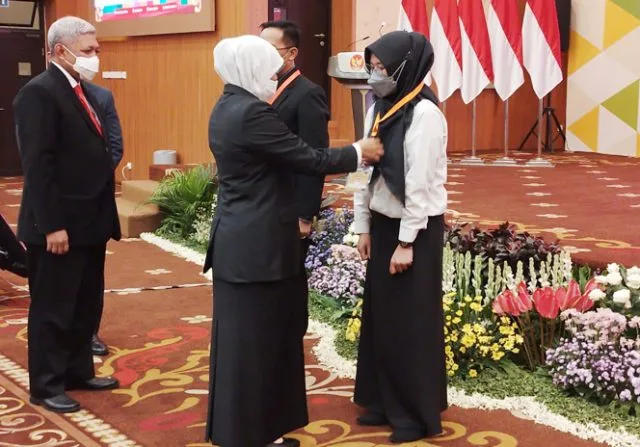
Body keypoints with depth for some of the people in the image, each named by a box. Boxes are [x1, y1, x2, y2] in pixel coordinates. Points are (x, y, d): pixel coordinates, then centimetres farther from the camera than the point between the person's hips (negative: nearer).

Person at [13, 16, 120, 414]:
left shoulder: (82, 91, 13)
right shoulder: (39, 92, -15)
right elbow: (38, 165, -20)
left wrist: (103, 215, 13)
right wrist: (52, 226, -23)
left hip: (89, 222, 9)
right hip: (60, 226, -9)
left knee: (86, 306, 18)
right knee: (53, 308, 4)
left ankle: (79, 372, 32)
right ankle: (46, 386, 17)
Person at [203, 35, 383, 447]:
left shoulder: (227, 109, 10)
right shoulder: (253, 113, -20)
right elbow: (309, 158, -17)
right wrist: (359, 152, -3)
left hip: (237, 241, 10)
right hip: (257, 247, -10)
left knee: (241, 335, 16)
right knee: (254, 337, 0)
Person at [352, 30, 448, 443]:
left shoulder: (425, 113, -16)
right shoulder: (381, 108, 8)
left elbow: (419, 183, -19)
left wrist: (406, 242, -18)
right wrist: (364, 226, 10)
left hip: (417, 229, -8)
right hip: (383, 223, 8)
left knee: (412, 321, 1)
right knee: (381, 316, 13)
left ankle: (419, 412, 13)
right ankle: (387, 401, 25)